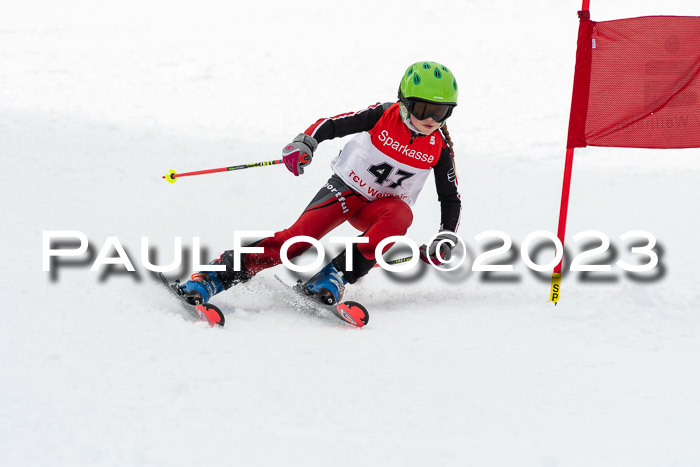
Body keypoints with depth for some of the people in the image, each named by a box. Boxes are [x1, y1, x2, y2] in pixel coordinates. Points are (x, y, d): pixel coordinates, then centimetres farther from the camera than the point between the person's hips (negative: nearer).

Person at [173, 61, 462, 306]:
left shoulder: (440, 148, -10)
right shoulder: (383, 115, -15)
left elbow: (451, 200, -1)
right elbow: (332, 125, -13)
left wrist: (445, 240, -16)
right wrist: (303, 145, -32)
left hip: (381, 207, 2)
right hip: (346, 187, -2)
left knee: (401, 215, -35)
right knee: (300, 236, -24)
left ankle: (337, 275, -36)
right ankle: (216, 276, -25)